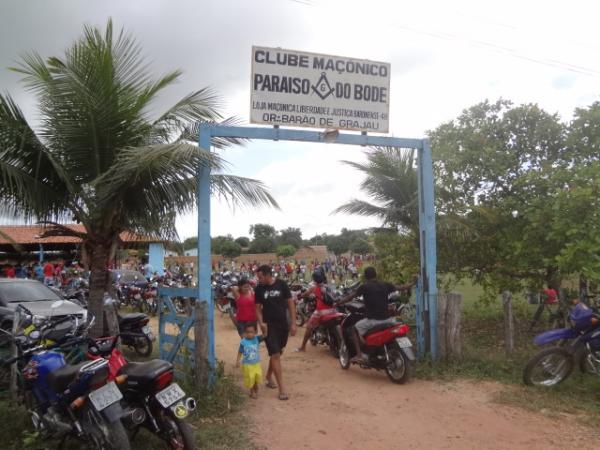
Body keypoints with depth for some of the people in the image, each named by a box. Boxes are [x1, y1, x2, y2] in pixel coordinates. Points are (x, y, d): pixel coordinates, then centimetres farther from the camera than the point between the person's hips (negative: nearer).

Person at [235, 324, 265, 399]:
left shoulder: (256, 339, -6)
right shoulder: (243, 342, -13)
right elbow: (240, 352, -6)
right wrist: (237, 361, -13)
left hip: (257, 363, 3)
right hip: (247, 364, -3)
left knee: (258, 376, 9)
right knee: (250, 378, 2)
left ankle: (256, 389, 38)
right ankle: (252, 392, 26)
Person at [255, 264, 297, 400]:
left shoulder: (282, 284, -6)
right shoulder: (259, 289, -5)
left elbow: (290, 303, -2)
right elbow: (258, 307, 1)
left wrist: (293, 323, -6)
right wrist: (261, 323, -15)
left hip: (283, 324, 2)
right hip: (269, 325, -2)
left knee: (277, 352, 17)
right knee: (275, 355, -8)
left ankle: (269, 375, 40)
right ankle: (282, 388, -5)